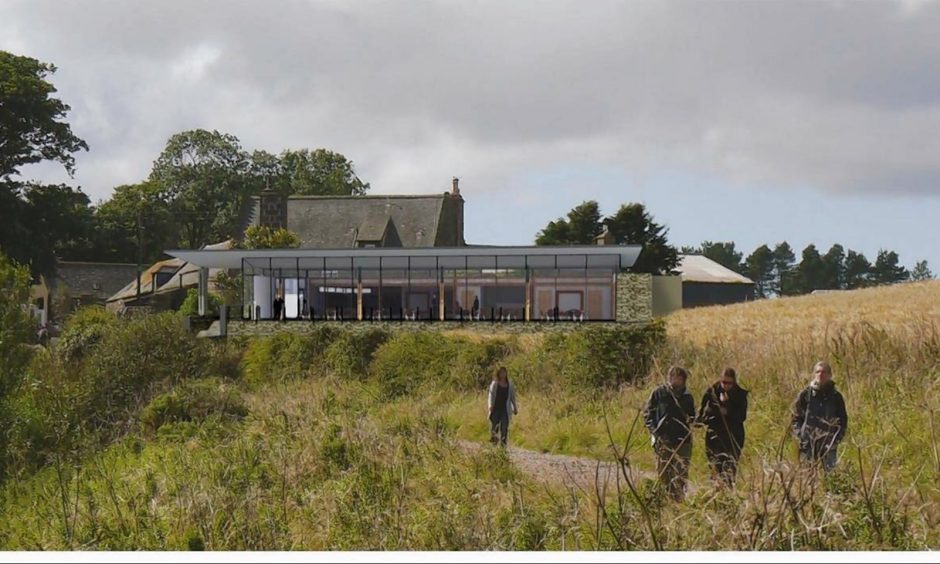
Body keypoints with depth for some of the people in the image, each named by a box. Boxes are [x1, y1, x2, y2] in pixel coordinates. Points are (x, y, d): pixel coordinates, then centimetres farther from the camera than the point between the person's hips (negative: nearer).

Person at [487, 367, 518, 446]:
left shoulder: (510, 385, 9)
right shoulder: (494, 384, 3)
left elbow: (513, 397, 15)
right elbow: (491, 395, -3)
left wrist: (515, 408, 14)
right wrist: (490, 405, -18)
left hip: (505, 410, 1)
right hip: (495, 409, -1)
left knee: (504, 428, -4)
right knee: (494, 427, 0)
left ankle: (503, 445, -4)